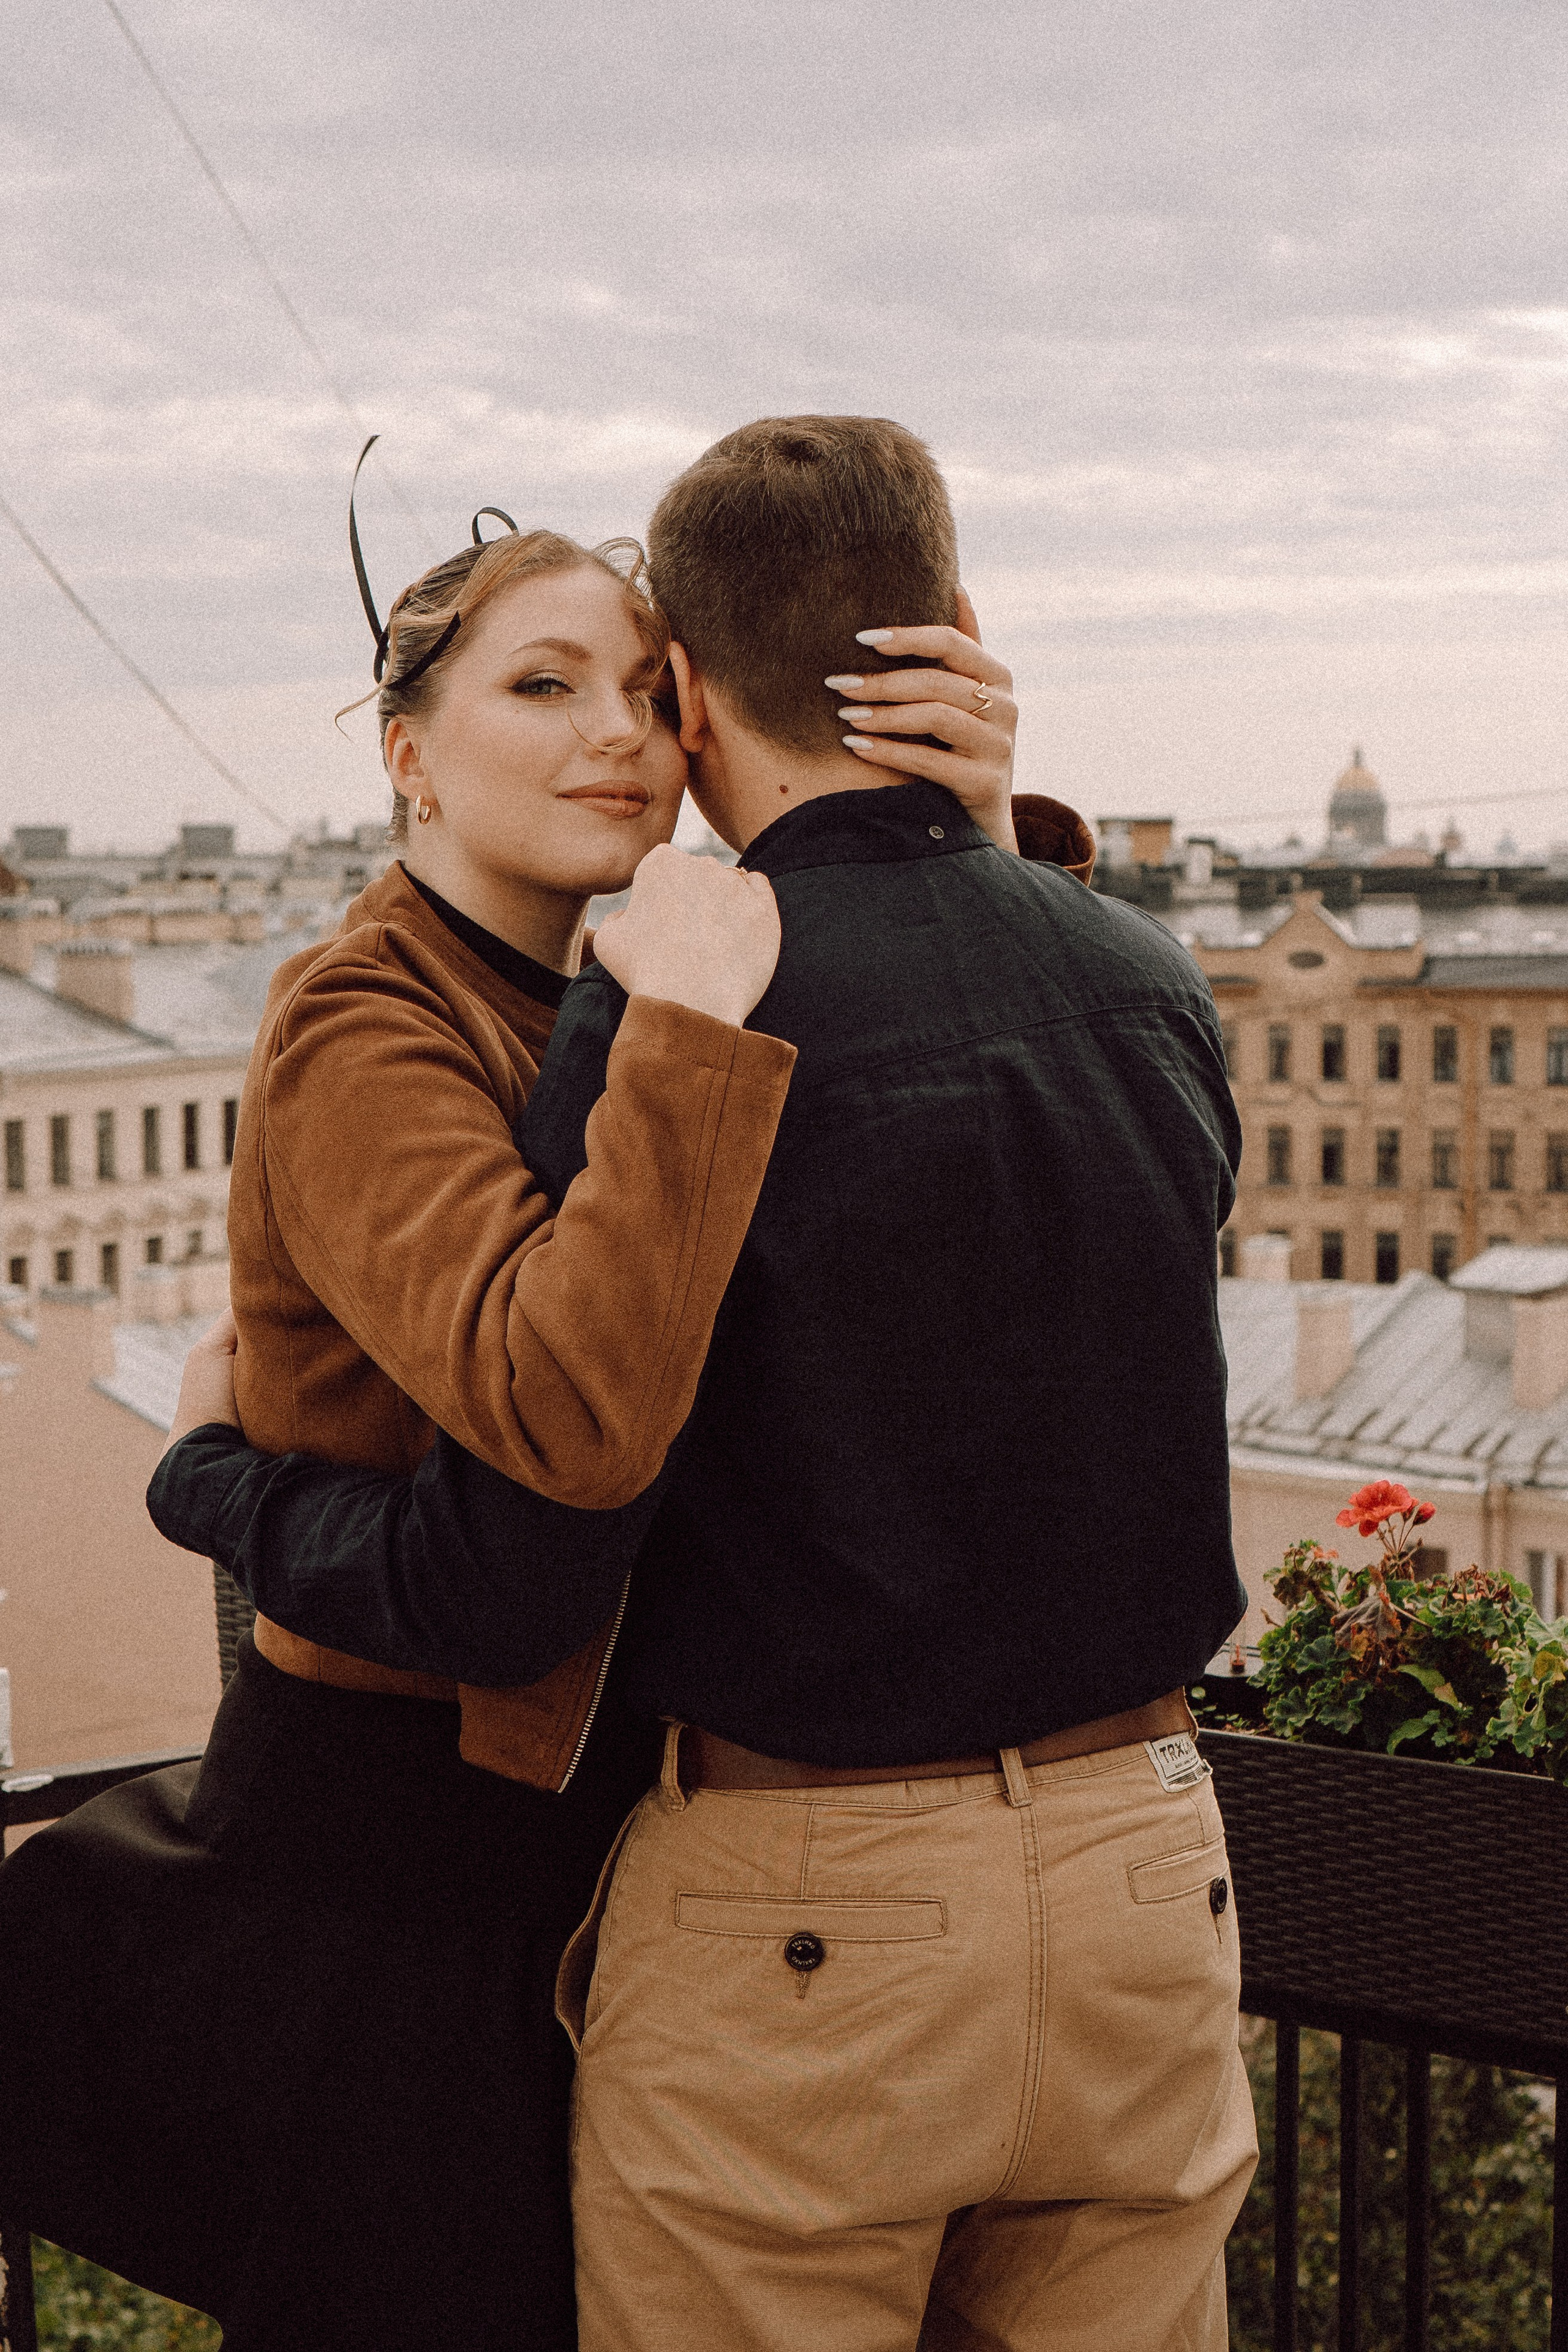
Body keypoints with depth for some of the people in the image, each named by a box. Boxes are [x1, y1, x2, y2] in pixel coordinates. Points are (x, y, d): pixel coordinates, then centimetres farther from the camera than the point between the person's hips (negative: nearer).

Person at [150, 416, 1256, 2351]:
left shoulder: (664, 1026, -16)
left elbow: (496, 1574, -15)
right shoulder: (1155, 989, 0)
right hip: (1142, 1876, 5)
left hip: (796, 1914, -5)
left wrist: (212, 1470, 4)